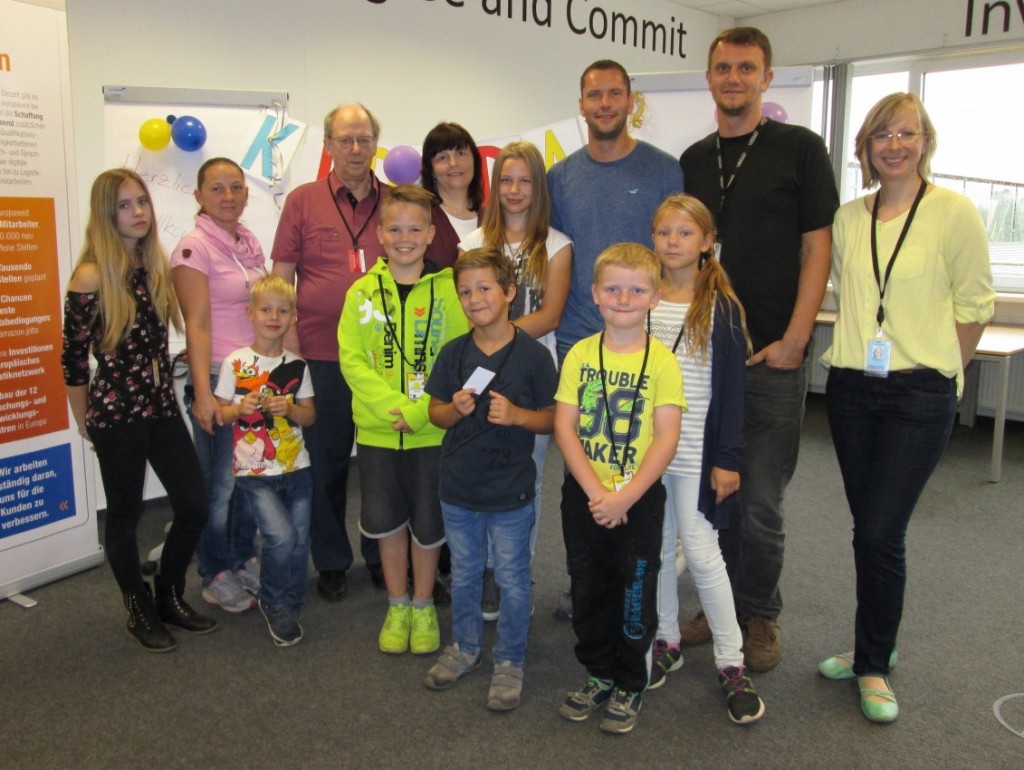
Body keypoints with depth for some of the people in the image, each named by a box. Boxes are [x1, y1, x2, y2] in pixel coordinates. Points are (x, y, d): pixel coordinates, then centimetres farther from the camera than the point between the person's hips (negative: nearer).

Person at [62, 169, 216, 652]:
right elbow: (73, 361, -7)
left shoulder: (156, 267, 5)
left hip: (161, 407, 6)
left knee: (194, 506, 6)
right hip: (116, 415, -6)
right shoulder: (91, 278, -12)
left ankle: (170, 598, 29)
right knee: (125, 517, 9)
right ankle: (140, 612, 28)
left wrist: (160, 391, 11)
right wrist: (89, 425, 1)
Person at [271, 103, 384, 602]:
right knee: (327, 459, 9)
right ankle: (331, 561, 25)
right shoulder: (303, 201, 3)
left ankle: (381, 555, 28)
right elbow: (282, 277, 3)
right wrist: (290, 343, -5)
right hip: (322, 355, -1)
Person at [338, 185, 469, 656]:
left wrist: (419, 410, -18)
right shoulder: (362, 292, 2)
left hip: (433, 429, -2)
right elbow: (351, 359, -3)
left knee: (427, 523, 10)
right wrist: (389, 405, -16)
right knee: (385, 521, 13)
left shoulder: (447, 289, -4)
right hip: (377, 430, 2)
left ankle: (423, 606, 32)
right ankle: (397, 606, 33)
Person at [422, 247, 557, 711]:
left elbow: (551, 419, -5)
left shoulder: (533, 355, -10)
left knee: (512, 581, 9)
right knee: (463, 575, 20)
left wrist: (517, 415, -23)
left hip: (510, 494, -3)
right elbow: (436, 413, 6)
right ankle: (465, 647, 40)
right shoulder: (453, 353, 0)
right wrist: (456, 408, -15)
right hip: (459, 488, 4)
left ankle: (510, 661, 28)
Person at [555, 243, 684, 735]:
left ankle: (630, 686, 29)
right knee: (587, 591, 15)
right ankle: (599, 675, 36)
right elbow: (564, 426, -5)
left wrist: (624, 496, -19)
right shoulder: (579, 354, 0)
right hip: (583, 495, 3)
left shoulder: (662, 361, -8)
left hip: (639, 498, -3)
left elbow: (666, 438, -12)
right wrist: (594, 491, -15)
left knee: (635, 596, 9)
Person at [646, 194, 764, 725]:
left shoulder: (721, 307, -5)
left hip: (696, 452, -4)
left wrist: (728, 458, -9)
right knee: (656, 549, 12)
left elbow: (732, 388, -6)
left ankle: (731, 662, 12)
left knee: (701, 551, -2)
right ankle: (666, 642, 29)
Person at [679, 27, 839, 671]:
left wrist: (793, 341, -12)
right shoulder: (693, 161, 13)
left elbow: (817, 248, -4)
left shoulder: (800, 149, 0)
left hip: (772, 353, -4)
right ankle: (724, 604, 28)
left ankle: (761, 614, 21)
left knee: (760, 499, 0)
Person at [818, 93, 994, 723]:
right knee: (868, 528, 13)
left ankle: (873, 665, 15)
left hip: (919, 395, -4)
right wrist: (860, 351, 10)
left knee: (881, 532, -5)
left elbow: (975, 305, -1)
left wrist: (935, 368, 3)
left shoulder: (954, 212, -5)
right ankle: (875, 646, 31)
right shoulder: (847, 219, 8)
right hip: (851, 389, 4)